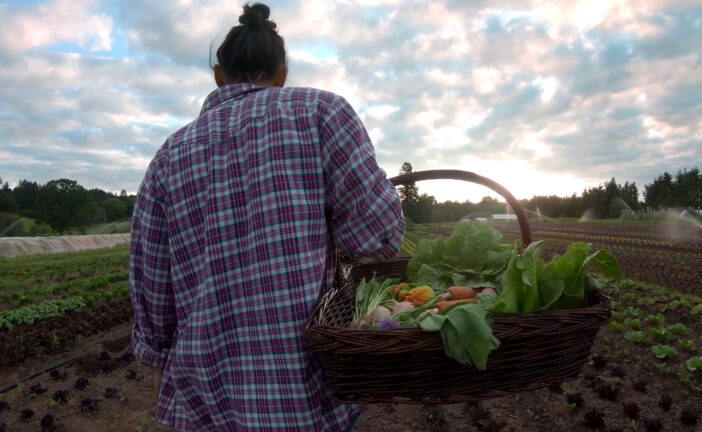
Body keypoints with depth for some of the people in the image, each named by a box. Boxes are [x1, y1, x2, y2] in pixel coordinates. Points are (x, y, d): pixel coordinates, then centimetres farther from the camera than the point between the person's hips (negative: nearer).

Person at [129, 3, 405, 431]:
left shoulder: (169, 156, 5)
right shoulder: (320, 109, -4)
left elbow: (151, 290, 7)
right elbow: (381, 232, -11)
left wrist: (163, 358, 21)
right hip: (311, 396, -3)